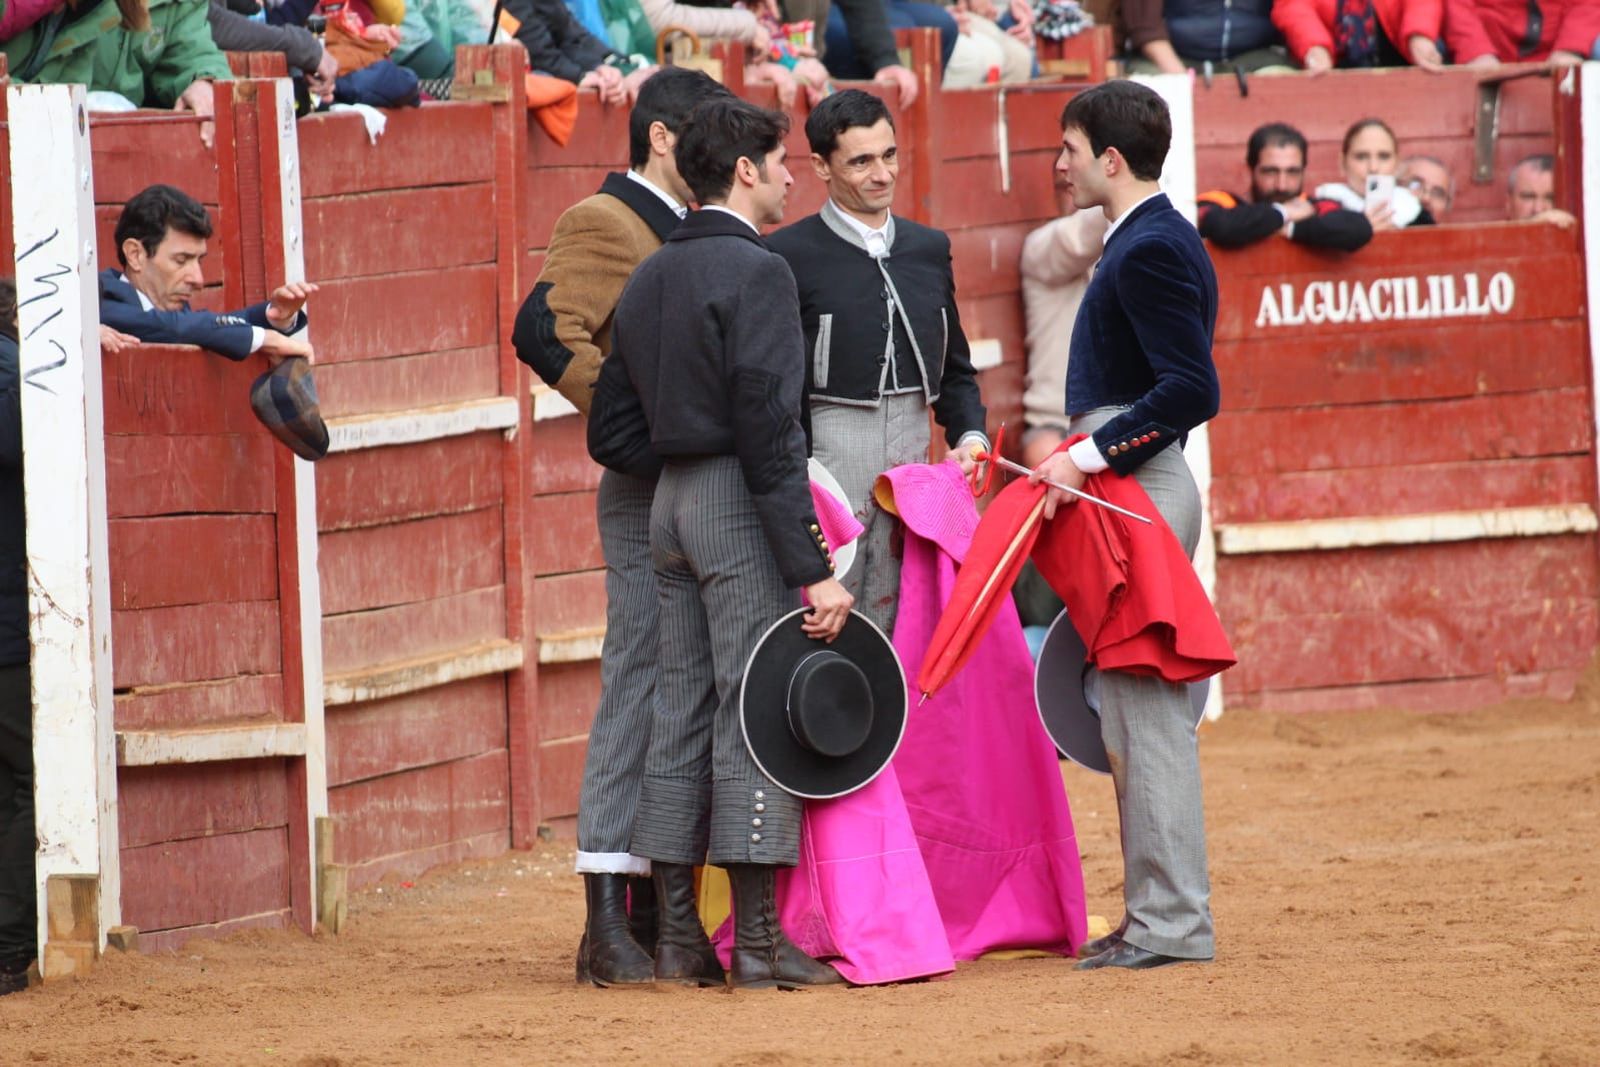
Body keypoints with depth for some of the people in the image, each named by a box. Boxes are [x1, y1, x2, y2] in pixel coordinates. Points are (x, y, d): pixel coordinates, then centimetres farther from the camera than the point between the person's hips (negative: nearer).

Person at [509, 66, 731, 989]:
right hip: (649, 495, -9)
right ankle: (609, 923, -9)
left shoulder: (686, 232, 20)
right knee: (638, 696, -9)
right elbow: (544, 332, -23)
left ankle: (652, 912, 17)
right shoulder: (602, 225, -9)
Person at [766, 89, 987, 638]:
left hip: (913, 462, 5)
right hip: (827, 462, -5)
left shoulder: (929, 248, 15)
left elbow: (955, 366, 22)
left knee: (893, 630, 5)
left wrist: (969, 437, 5)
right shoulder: (788, 256, -3)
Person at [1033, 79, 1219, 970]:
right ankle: (1163, 914, 15)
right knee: (1138, 705, 12)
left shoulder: (1150, 251, -14)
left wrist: (1090, 457, -20)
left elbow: (1192, 390, -22)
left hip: (1140, 491, -11)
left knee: (1146, 705, -9)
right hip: (1132, 488, 11)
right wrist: (1086, 457, 15)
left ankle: (1172, 922, -8)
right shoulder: (1154, 240, 18)